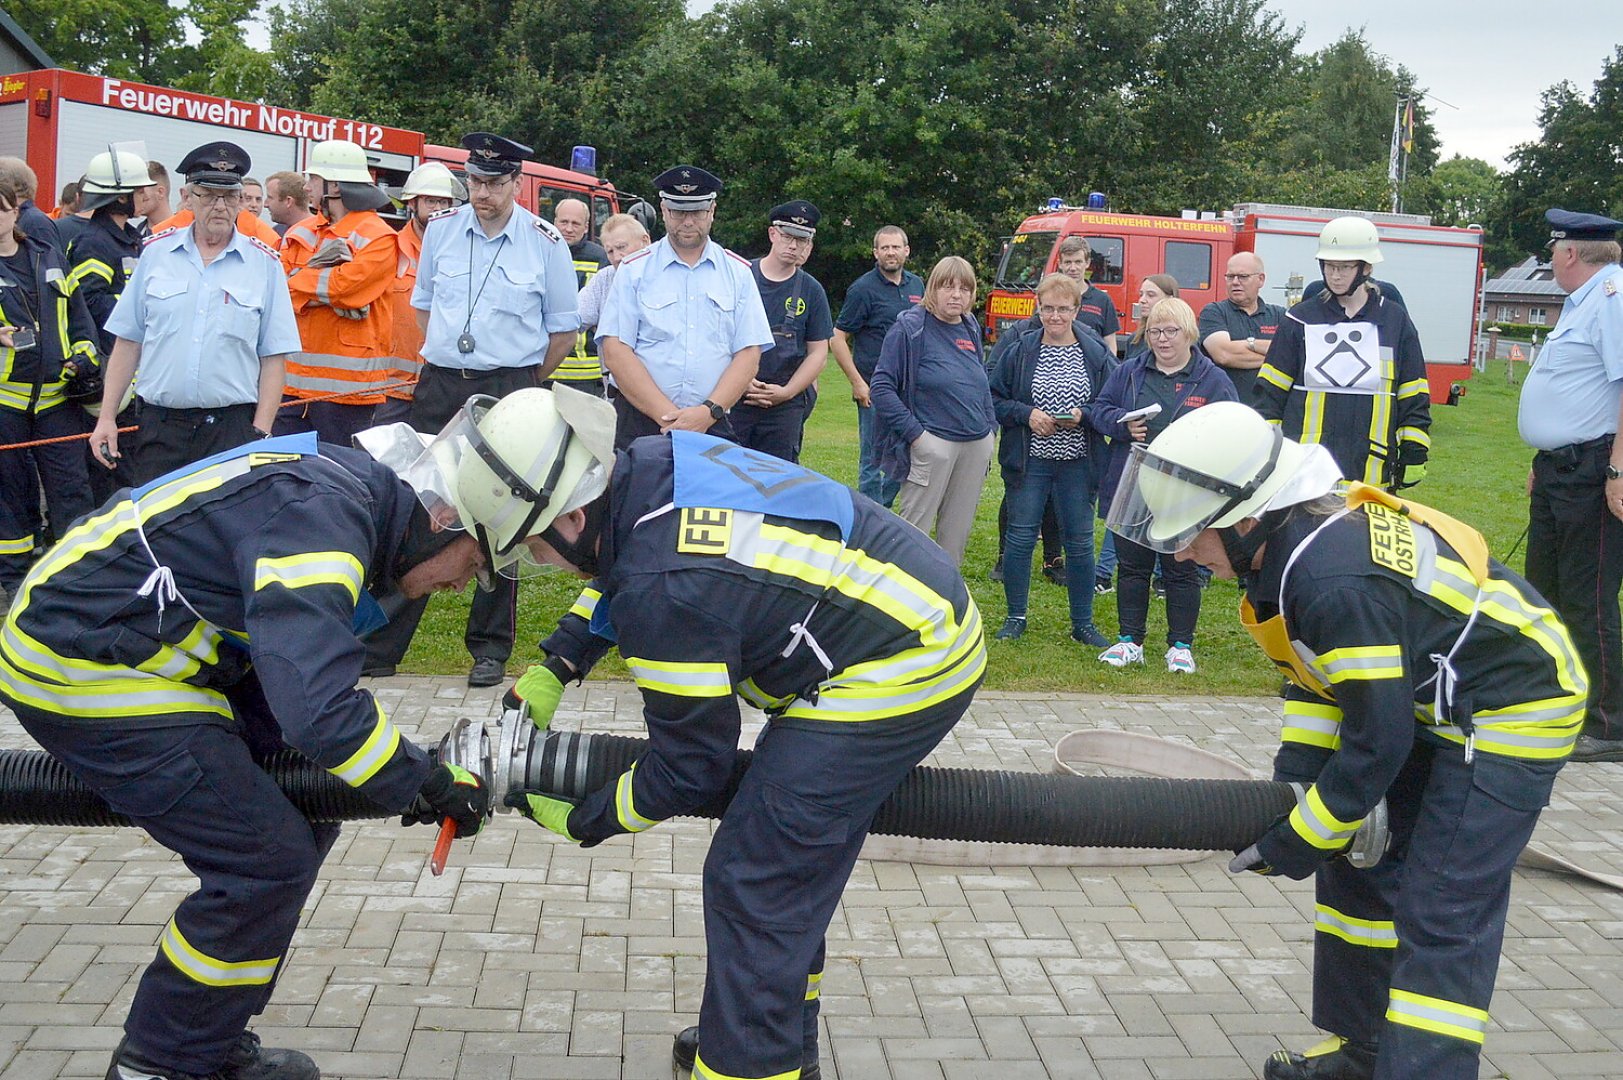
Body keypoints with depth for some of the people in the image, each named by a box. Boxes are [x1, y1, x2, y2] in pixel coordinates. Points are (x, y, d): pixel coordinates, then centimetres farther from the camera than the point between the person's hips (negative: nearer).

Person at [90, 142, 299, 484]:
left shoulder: (264, 263, 3)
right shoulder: (156, 252, 9)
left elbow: (273, 358, 1)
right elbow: (128, 341, 11)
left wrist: (260, 433, -6)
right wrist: (106, 418, 6)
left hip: (231, 430, -2)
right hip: (158, 427, 2)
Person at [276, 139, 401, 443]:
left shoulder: (379, 238, -5)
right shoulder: (299, 233, 14)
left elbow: (342, 285, -19)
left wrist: (296, 277, -4)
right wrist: (330, 293, -12)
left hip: (346, 384, -6)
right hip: (293, 379, 6)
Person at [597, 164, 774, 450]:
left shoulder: (738, 273, 11)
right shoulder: (634, 270, 7)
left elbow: (749, 352, 4)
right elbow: (615, 351, -2)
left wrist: (709, 411, -11)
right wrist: (666, 415, -12)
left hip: (714, 425, 1)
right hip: (641, 422, -1)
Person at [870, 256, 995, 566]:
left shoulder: (970, 328, 12)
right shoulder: (910, 328, -8)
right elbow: (882, 387, -12)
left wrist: (989, 426, 14)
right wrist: (914, 432, -16)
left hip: (977, 444, 6)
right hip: (933, 444, -6)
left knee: (957, 530, 12)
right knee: (915, 529, -4)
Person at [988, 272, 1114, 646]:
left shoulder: (1095, 353, 1)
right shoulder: (1020, 350, 0)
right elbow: (995, 399, 2)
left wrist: (1082, 415, -14)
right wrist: (1026, 414, -14)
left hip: (1078, 464, 1)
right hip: (1028, 461, 0)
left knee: (1080, 542, 6)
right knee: (1021, 538, 3)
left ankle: (1083, 623, 19)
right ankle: (1015, 618, 19)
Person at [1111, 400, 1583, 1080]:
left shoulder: (1338, 583, -35)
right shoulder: (1297, 534, -6)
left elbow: (1377, 745, -27)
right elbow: (1319, 671, 8)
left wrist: (1294, 845, -16)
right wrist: (1294, 778, -2)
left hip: (1511, 713, -10)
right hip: (1427, 692, 10)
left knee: (1441, 917, -12)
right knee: (1360, 865, 13)